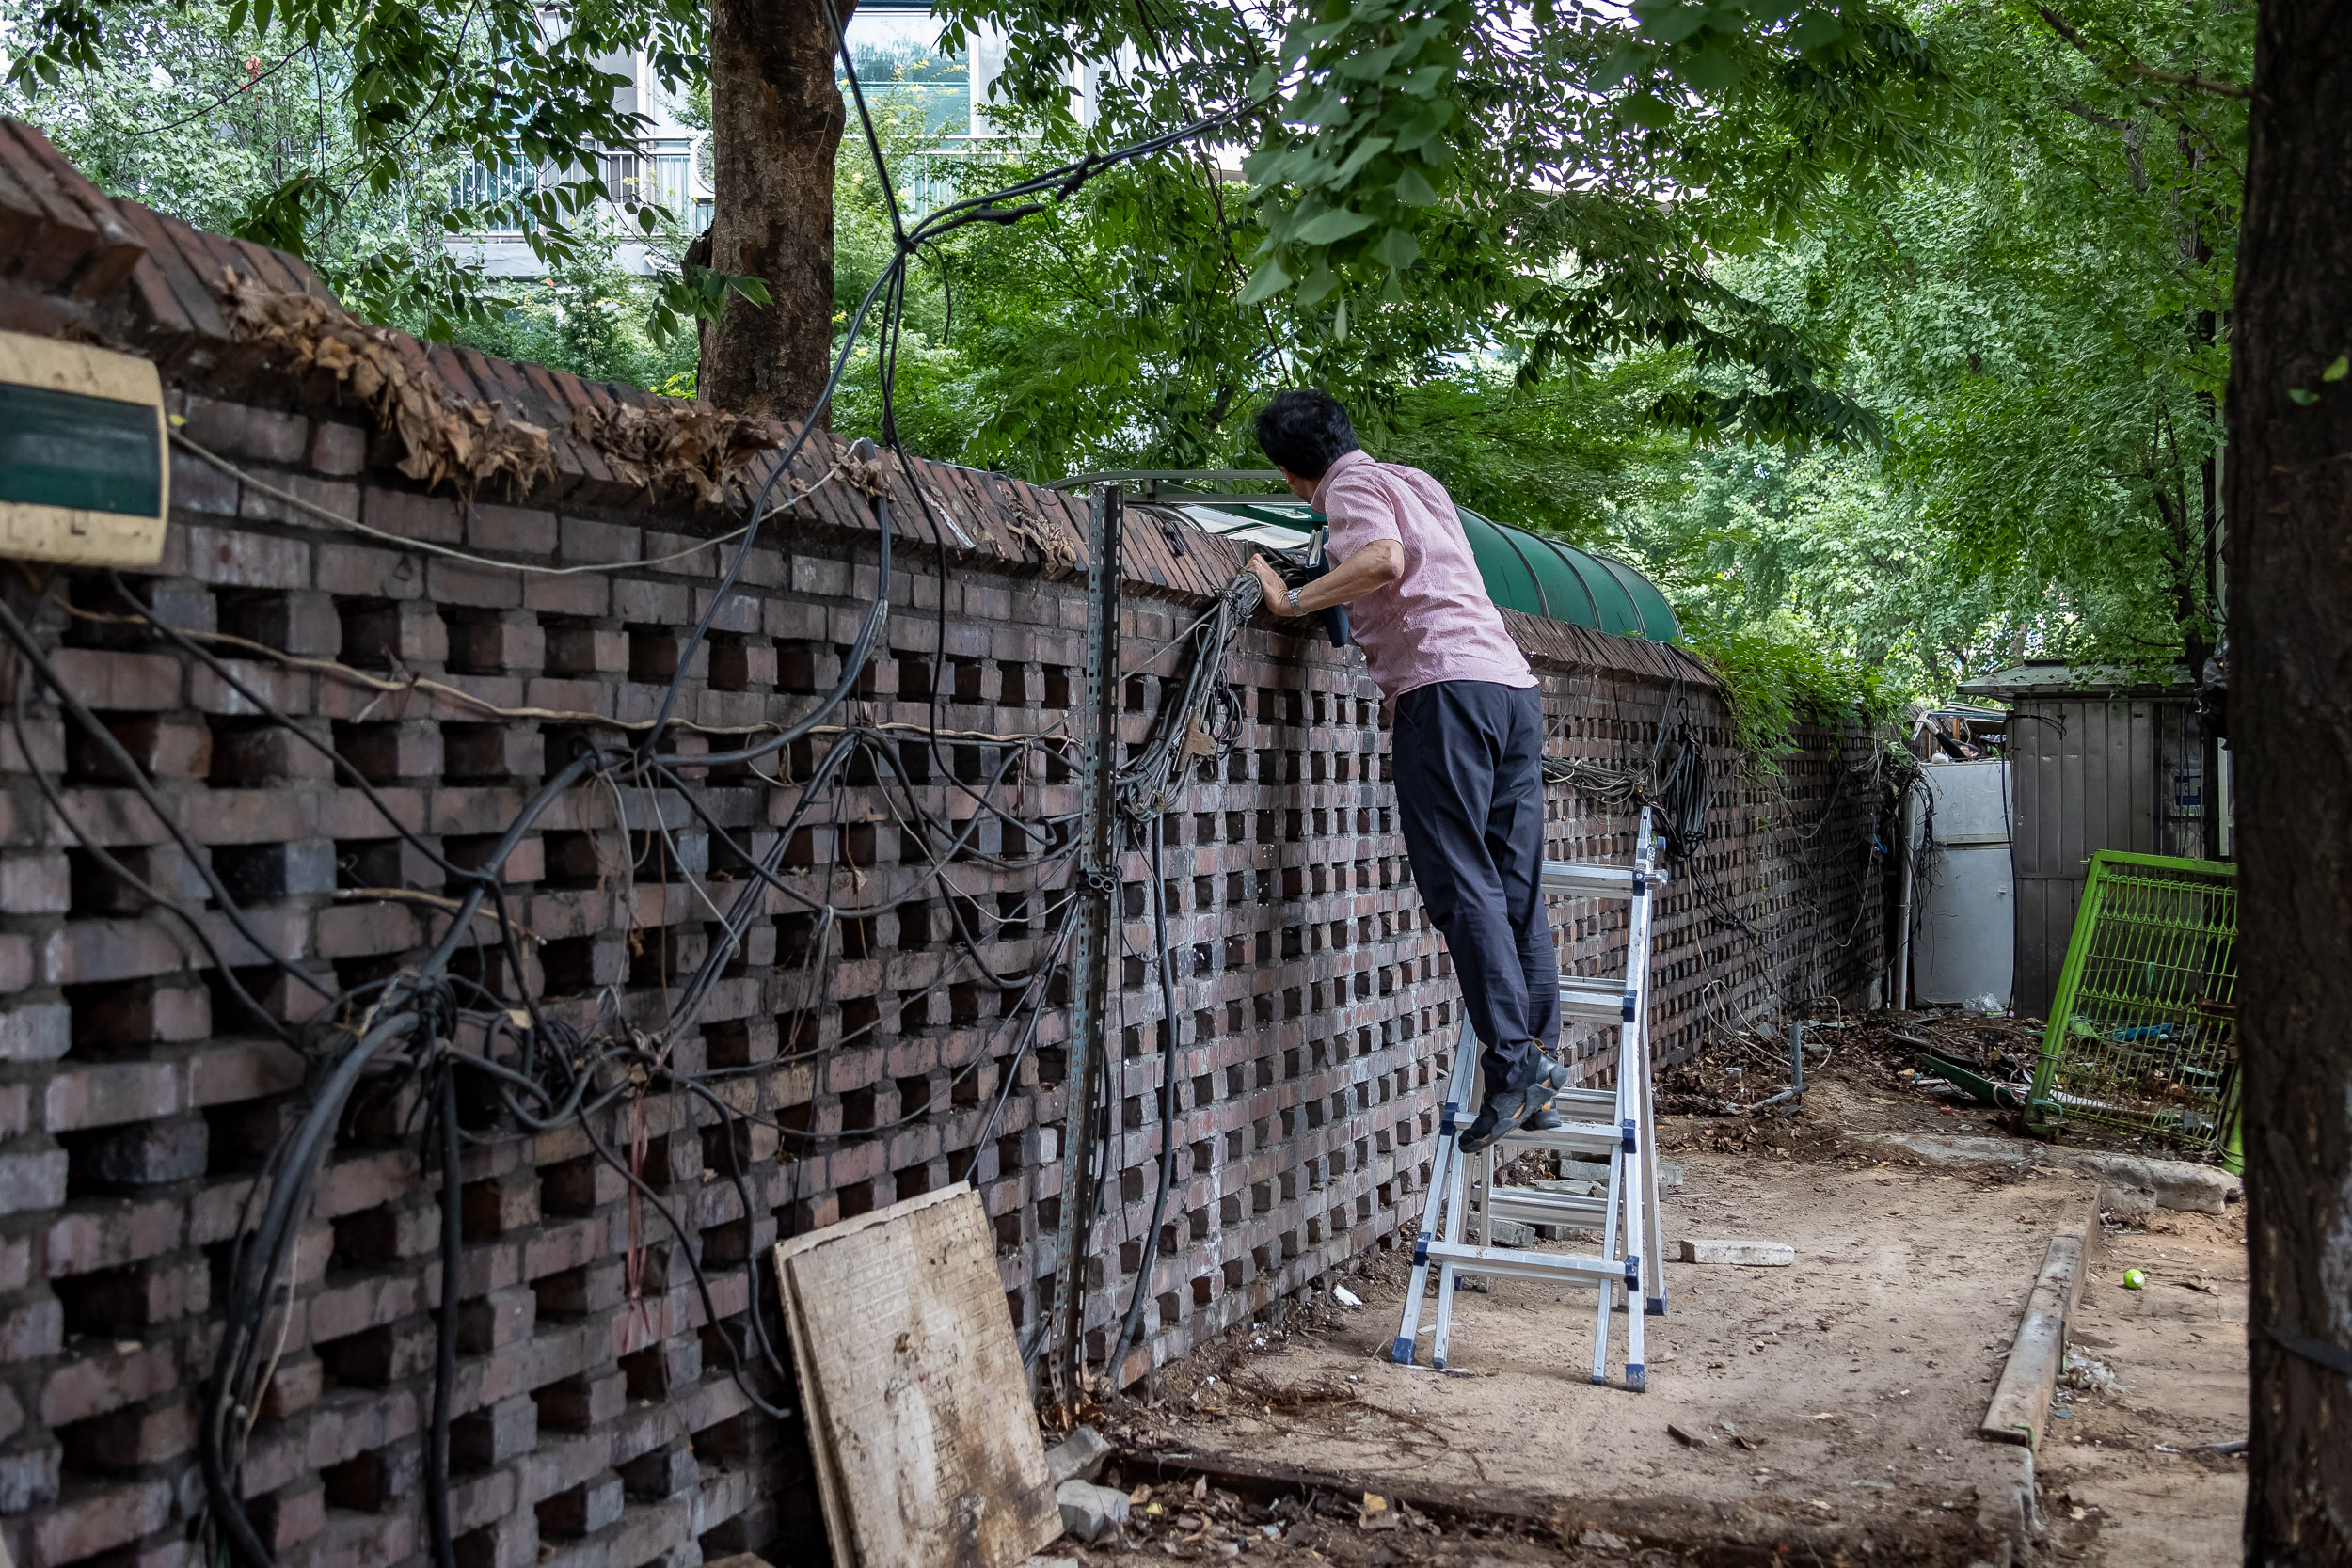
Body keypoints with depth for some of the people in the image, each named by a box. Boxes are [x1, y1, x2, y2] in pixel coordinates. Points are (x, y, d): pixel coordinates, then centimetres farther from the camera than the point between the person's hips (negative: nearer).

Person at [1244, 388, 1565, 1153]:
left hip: (1444, 683, -8)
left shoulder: (1351, 485, 3)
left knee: (1462, 884, -11)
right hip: (1514, 685, 8)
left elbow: (1384, 558, -17)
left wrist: (1293, 601, -9)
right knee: (1517, 889, 5)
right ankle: (1543, 1058, 2)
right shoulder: (1418, 482, 29)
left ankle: (1512, 1061, -18)